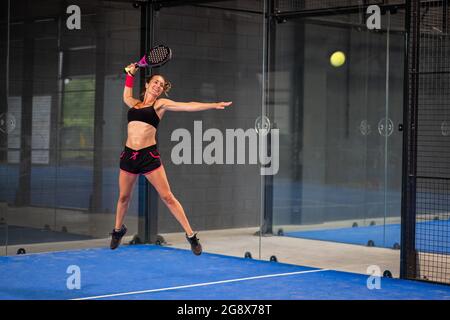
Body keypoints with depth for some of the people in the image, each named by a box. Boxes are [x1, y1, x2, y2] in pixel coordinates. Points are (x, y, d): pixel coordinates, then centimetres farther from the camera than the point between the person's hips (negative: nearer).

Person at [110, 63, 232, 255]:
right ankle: (118, 229, 36)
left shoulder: (160, 104, 4)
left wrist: (213, 105, -14)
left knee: (167, 197, -6)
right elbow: (126, 96, 40)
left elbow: (187, 106, -6)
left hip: (149, 155, -4)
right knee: (124, 197, 13)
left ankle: (191, 235, -2)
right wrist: (130, 74, 35)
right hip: (128, 154, 4)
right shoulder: (134, 104, 16)